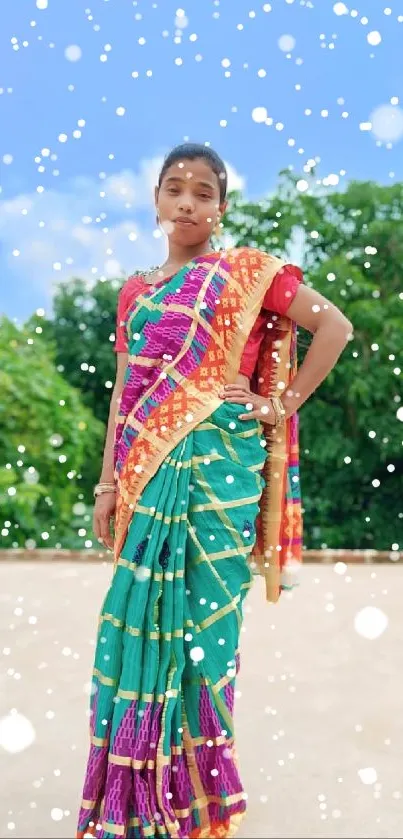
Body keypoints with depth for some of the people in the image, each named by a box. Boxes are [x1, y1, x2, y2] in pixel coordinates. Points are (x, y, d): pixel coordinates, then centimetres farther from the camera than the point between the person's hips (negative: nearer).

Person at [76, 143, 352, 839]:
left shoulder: (245, 272, 3)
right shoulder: (134, 292, 17)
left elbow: (334, 325, 0)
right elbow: (124, 393, 16)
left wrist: (286, 403, -4)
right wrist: (108, 483, 11)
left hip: (218, 461, -4)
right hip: (151, 470, 5)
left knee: (201, 613, -2)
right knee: (139, 615, 3)